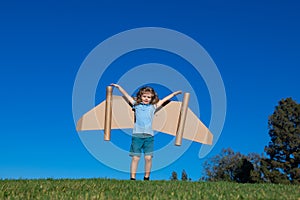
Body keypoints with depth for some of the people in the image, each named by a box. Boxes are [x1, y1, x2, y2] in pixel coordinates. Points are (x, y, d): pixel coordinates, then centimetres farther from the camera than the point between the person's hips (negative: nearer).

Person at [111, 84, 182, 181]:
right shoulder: (136, 104, 10)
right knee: (135, 158, 0)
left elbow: (163, 100, 19)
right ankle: (132, 177, 7)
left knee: (148, 158, 2)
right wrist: (118, 87, 14)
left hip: (149, 136, 1)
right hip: (137, 135, -1)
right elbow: (126, 95, 14)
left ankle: (146, 177, 15)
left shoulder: (153, 107, 13)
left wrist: (174, 93, 22)